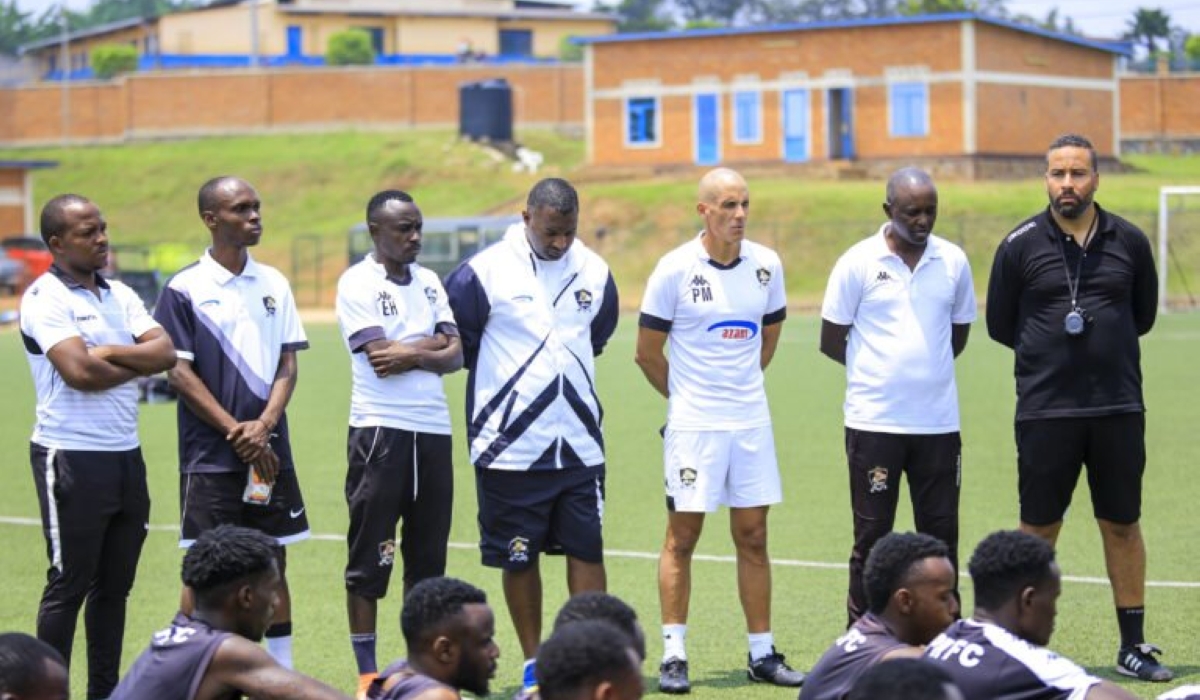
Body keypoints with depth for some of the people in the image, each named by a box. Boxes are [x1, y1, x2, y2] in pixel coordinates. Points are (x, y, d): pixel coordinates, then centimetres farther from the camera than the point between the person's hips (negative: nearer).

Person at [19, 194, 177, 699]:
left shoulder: (120, 295, 13)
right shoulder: (45, 298, -9)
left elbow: (166, 353, 1)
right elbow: (79, 371, -21)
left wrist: (109, 353, -13)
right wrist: (139, 363, -5)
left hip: (126, 455, 7)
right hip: (71, 459, -7)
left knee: (114, 585, 11)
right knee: (68, 585, -3)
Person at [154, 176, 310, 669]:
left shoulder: (274, 284, 10)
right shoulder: (184, 289, -4)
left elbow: (287, 365, 7)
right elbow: (179, 373, -7)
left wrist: (263, 426, -9)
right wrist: (236, 432, -13)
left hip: (270, 453, 5)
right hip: (210, 457, -5)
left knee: (274, 564, 9)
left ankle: (283, 676, 15)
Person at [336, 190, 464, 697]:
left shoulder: (428, 282, 13)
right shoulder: (357, 284, -5)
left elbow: (455, 356, 5)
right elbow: (381, 356, -16)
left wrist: (411, 355, -13)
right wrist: (434, 342, -3)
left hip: (433, 430, 6)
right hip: (380, 429, -6)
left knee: (428, 553, 9)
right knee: (370, 555, -2)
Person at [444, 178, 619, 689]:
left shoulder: (594, 272, 4)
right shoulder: (483, 273, -9)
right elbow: (452, 342, 0)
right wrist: (504, 375, 8)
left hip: (580, 446, 3)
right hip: (511, 448, -3)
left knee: (587, 549, 0)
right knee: (518, 557, 5)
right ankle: (533, 665, 16)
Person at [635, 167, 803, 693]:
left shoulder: (766, 265, 3)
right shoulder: (675, 269, -9)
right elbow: (647, 353, -1)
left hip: (751, 421, 4)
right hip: (693, 425, -4)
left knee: (753, 537, 8)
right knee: (682, 536, -1)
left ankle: (762, 653, 14)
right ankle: (673, 655, 4)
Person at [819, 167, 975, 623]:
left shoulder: (953, 261, 7)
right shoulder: (858, 263, -3)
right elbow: (831, 341, 3)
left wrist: (925, 369, 11)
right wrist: (881, 369, 9)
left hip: (938, 422, 3)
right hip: (874, 421, -3)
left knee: (941, 534, 5)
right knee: (872, 535, 1)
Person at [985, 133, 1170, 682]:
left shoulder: (1129, 242, 2)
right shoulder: (1020, 246, -3)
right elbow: (1000, 325, 6)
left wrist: (1103, 342, 8)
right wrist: (1049, 351, 9)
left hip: (1119, 409, 2)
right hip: (1044, 411, -2)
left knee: (1122, 525, 7)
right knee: (1039, 528, 4)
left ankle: (1133, 646, 15)